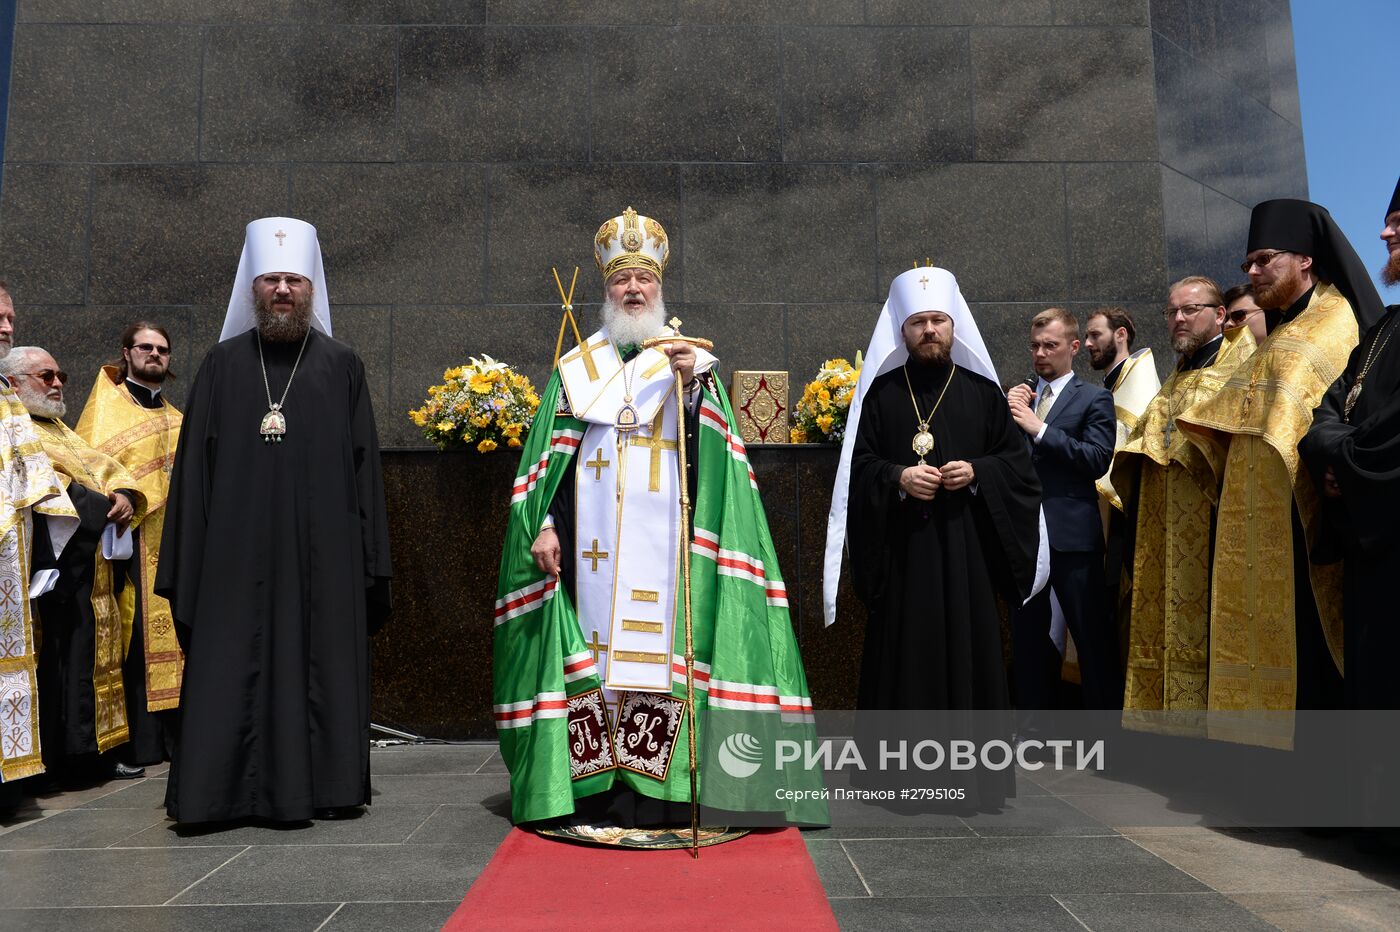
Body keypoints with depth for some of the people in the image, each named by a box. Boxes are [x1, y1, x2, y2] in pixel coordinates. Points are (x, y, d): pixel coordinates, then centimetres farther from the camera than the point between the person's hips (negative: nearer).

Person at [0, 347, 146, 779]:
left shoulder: (59, 429, 25)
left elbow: (104, 466, 16)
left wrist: (125, 495, -5)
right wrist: (101, 505, -16)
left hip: (92, 563, 9)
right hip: (59, 562, -9)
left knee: (95, 654, 9)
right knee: (65, 656, -9)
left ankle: (96, 747, 14)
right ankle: (69, 753, -3)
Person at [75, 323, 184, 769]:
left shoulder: (178, 422, 21)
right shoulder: (106, 407, 7)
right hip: (129, 539, -4)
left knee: (173, 636, 3)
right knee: (136, 638, -7)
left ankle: (176, 733, 8)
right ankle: (139, 743, -2)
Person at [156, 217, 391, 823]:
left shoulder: (341, 366, 7)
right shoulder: (223, 365, 9)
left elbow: (364, 466, 5)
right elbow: (194, 467, 7)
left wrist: (369, 559, 0)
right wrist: (187, 560, 1)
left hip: (323, 552, 0)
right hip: (239, 551, 1)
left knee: (325, 661, 4)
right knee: (234, 666, 3)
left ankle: (326, 784, 15)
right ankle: (220, 790, 13)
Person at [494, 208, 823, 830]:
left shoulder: (690, 358, 11)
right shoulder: (578, 367, 16)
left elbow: (710, 446, -4)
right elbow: (551, 453, 11)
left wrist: (691, 388, -20)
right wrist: (544, 523, 0)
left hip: (662, 538, -1)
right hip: (594, 539, 2)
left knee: (657, 649, -5)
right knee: (593, 650, -1)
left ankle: (655, 789, 2)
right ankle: (596, 787, 7)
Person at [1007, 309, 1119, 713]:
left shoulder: (1094, 399, 0)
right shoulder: (1018, 397, 13)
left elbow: (1098, 459, -13)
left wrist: (1038, 429, -18)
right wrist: (1006, 413, -8)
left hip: (1072, 533, -5)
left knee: (1092, 635, 2)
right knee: (1027, 633, 13)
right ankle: (1032, 716, 26)